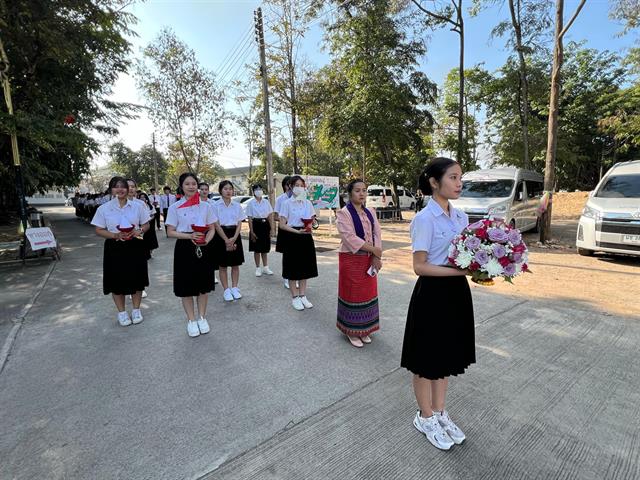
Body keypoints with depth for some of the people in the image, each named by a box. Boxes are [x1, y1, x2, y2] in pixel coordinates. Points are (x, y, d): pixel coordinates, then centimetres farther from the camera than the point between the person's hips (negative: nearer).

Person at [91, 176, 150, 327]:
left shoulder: (137, 206, 0)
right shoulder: (104, 208, -2)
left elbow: (146, 225, 6)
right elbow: (99, 230, 0)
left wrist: (138, 231, -15)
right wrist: (115, 235, -17)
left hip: (135, 246, 1)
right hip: (115, 248, 0)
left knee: (136, 279, 9)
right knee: (117, 281, 8)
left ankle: (136, 310, 28)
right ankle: (122, 312, 27)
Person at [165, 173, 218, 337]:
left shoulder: (206, 206, 3)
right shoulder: (175, 207, -2)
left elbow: (212, 229, 7)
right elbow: (170, 232, -3)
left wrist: (206, 240, -14)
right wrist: (190, 236, -18)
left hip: (203, 247, 2)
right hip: (184, 248, -1)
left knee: (204, 284, 9)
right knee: (186, 285, 6)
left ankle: (202, 317, 27)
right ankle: (191, 320, 23)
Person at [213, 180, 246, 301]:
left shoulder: (237, 205, 5)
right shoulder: (216, 205, -4)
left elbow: (239, 224, 2)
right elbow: (217, 225, -8)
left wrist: (234, 238, -12)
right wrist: (226, 240, -14)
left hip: (235, 235, 3)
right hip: (221, 235, -3)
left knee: (235, 264, 8)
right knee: (222, 265, 5)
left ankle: (235, 288, 22)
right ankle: (226, 290, 16)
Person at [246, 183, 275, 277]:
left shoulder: (266, 202, 5)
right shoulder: (250, 203, -4)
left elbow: (270, 216, 7)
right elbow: (250, 218, -5)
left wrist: (271, 228, 1)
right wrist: (251, 231, -10)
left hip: (265, 225, 3)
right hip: (256, 225, -3)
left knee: (265, 248, 12)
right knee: (257, 249, 5)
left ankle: (265, 267, 23)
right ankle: (258, 268, 18)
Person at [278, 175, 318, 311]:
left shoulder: (308, 203, 7)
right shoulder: (287, 203, -6)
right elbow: (282, 225, -9)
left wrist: (309, 226, -11)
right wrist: (297, 231, -20)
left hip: (306, 237, 4)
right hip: (292, 238, -4)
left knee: (304, 267, 11)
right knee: (293, 268, 4)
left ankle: (303, 296, 24)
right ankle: (295, 297, 18)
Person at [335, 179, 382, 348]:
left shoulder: (370, 212, 9)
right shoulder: (344, 213, -11)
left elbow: (377, 234, 2)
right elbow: (350, 237, -20)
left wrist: (376, 257, -11)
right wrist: (374, 250, -17)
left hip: (369, 259, 6)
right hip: (351, 259, -6)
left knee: (367, 294, 12)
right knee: (353, 294, 3)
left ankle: (363, 330, 28)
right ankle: (351, 331, 19)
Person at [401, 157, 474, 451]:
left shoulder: (461, 216, 7)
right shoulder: (425, 219, -16)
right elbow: (420, 266, -18)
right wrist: (460, 271, -24)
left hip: (456, 293, 8)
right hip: (433, 294, -7)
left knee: (447, 356, 20)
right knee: (428, 359, 11)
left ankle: (439, 412, 41)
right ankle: (425, 417, 34)